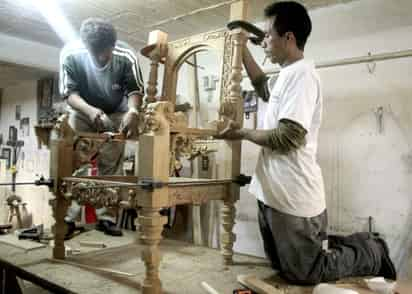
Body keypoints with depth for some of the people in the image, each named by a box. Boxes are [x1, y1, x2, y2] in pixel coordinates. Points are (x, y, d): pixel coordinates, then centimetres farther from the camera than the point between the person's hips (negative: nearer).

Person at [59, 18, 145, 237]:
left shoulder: (126, 56, -29)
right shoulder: (70, 53, -27)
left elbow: (135, 90, -20)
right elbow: (69, 92, -22)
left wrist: (133, 112, -41)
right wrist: (89, 110, -42)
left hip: (116, 114, 0)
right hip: (82, 111, 0)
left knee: (111, 166, -4)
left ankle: (106, 217, 5)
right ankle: (68, 217, 1)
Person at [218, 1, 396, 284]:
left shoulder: (301, 74, -17)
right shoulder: (287, 75, 12)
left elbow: (287, 137, -24)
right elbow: (263, 87, 34)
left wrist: (241, 133, -10)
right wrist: (241, 48, 28)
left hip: (294, 198, -10)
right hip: (275, 194, 10)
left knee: (302, 274, 4)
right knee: (281, 265, 20)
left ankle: (372, 252, 18)